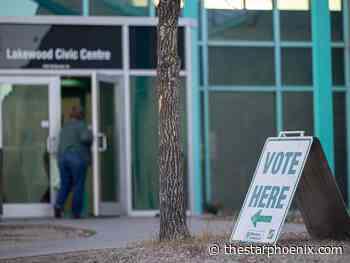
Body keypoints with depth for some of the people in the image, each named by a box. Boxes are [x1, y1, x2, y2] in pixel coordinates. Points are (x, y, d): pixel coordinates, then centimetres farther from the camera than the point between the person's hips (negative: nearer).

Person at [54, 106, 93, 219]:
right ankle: (76, 212, 0)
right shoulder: (80, 125, -5)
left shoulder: (65, 127, 18)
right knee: (78, 185, 1)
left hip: (63, 157, 6)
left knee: (65, 184, 10)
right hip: (78, 157, -6)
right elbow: (85, 138, -22)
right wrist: (90, 136, 1)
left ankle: (59, 204, -14)